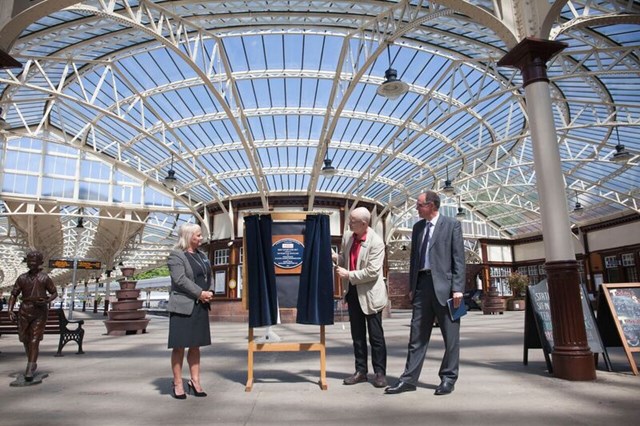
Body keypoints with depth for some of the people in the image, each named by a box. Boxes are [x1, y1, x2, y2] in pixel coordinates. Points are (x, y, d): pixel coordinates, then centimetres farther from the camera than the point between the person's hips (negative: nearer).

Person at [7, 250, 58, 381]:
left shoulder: (44, 278, -3)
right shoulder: (22, 278, 5)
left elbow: (54, 293, 5)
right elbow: (14, 295, 10)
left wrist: (47, 301, -14)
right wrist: (10, 310, -2)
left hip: (40, 312, -4)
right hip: (24, 312, 4)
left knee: (34, 341, -9)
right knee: (25, 340, 13)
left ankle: (30, 370, -9)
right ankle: (33, 363, 35)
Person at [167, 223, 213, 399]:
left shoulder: (202, 255, 16)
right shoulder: (176, 255, -6)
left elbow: (208, 277, 17)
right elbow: (180, 280, -17)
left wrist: (208, 293, -1)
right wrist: (200, 293, -18)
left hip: (200, 306, 6)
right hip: (183, 306, -6)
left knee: (195, 345, 10)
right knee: (179, 345, 1)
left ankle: (194, 381, 18)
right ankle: (178, 384, 10)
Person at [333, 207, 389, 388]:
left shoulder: (376, 242, -18)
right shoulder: (347, 236, 2)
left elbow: (372, 272, -22)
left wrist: (349, 275, -17)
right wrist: (334, 257, -6)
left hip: (370, 293, -6)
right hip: (353, 292, 7)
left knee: (375, 336, 4)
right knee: (357, 334, 14)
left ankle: (380, 373, 16)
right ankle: (361, 371, 25)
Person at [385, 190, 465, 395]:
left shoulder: (452, 224, -1)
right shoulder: (417, 227, 14)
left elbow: (458, 258, -6)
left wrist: (457, 288, -12)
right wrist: (412, 286, 11)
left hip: (444, 284, -5)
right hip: (422, 284, 5)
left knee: (450, 335, 6)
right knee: (417, 335, 6)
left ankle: (448, 378, 19)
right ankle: (409, 379, 12)